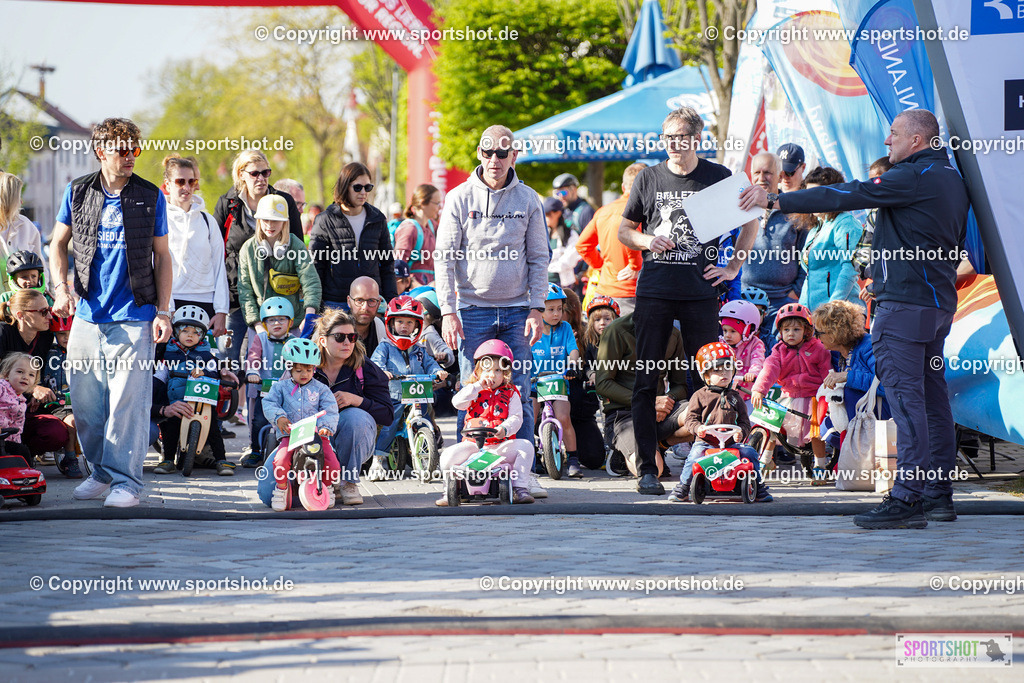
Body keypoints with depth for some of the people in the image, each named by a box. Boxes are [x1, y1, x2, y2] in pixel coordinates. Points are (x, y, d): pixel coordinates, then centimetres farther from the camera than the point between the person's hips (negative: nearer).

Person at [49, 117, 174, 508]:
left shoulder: (150, 197, 3)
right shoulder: (78, 193, 7)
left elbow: (162, 256, 7)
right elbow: (58, 244, 15)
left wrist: (163, 311, 0)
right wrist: (61, 289, 0)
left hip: (134, 317, -3)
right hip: (87, 315, 3)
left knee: (128, 401, -8)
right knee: (85, 401, 6)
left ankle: (125, 480, -2)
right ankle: (100, 472, 21)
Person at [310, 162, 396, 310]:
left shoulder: (377, 219, 10)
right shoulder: (325, 221, 0)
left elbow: (387, 264, 15)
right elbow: (315, 265, 2)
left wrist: (391, 301, 8)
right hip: (334, 302, -2)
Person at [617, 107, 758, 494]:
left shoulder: (718, 177, 4)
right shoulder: (648, 179, 8)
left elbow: (750, 223, 16)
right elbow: (624, 230, 16)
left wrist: (733, 267, 7)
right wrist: (646, 240, -5)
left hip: (700, 292, -1)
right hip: (654, 291, 1)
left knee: (707, 381, -2)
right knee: (646, 381, -1)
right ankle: (647, 469, 4)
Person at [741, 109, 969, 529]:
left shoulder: (914, 176, -12)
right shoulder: (952, 180, 18)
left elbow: (849, 196, -17)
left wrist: (776, 200, -16)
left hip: (904, 304, -10)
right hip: (939, 302, 10)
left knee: (905, 396, -13)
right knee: (932, 395, 11)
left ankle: (908, 497, -18)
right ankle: (938, 494, 14)